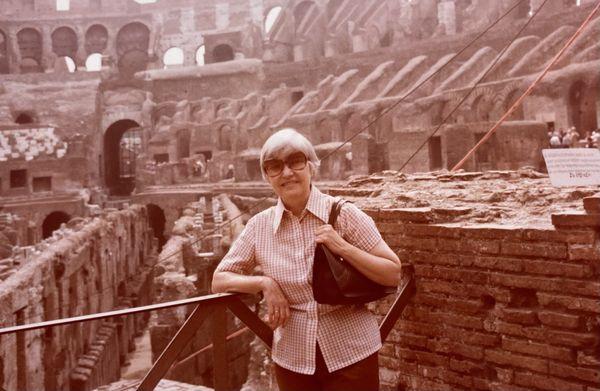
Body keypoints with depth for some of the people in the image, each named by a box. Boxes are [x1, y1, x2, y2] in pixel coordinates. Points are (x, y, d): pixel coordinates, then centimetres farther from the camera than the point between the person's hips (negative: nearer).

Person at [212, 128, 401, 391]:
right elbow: (219, 281, 5)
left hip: (352, 354, -2)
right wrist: (265, 283, -12)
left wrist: (343, 247, -19)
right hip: (292, 360, 2)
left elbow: (393, 275, -6)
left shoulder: (344, 214, -9)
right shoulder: (259, 226, -3)